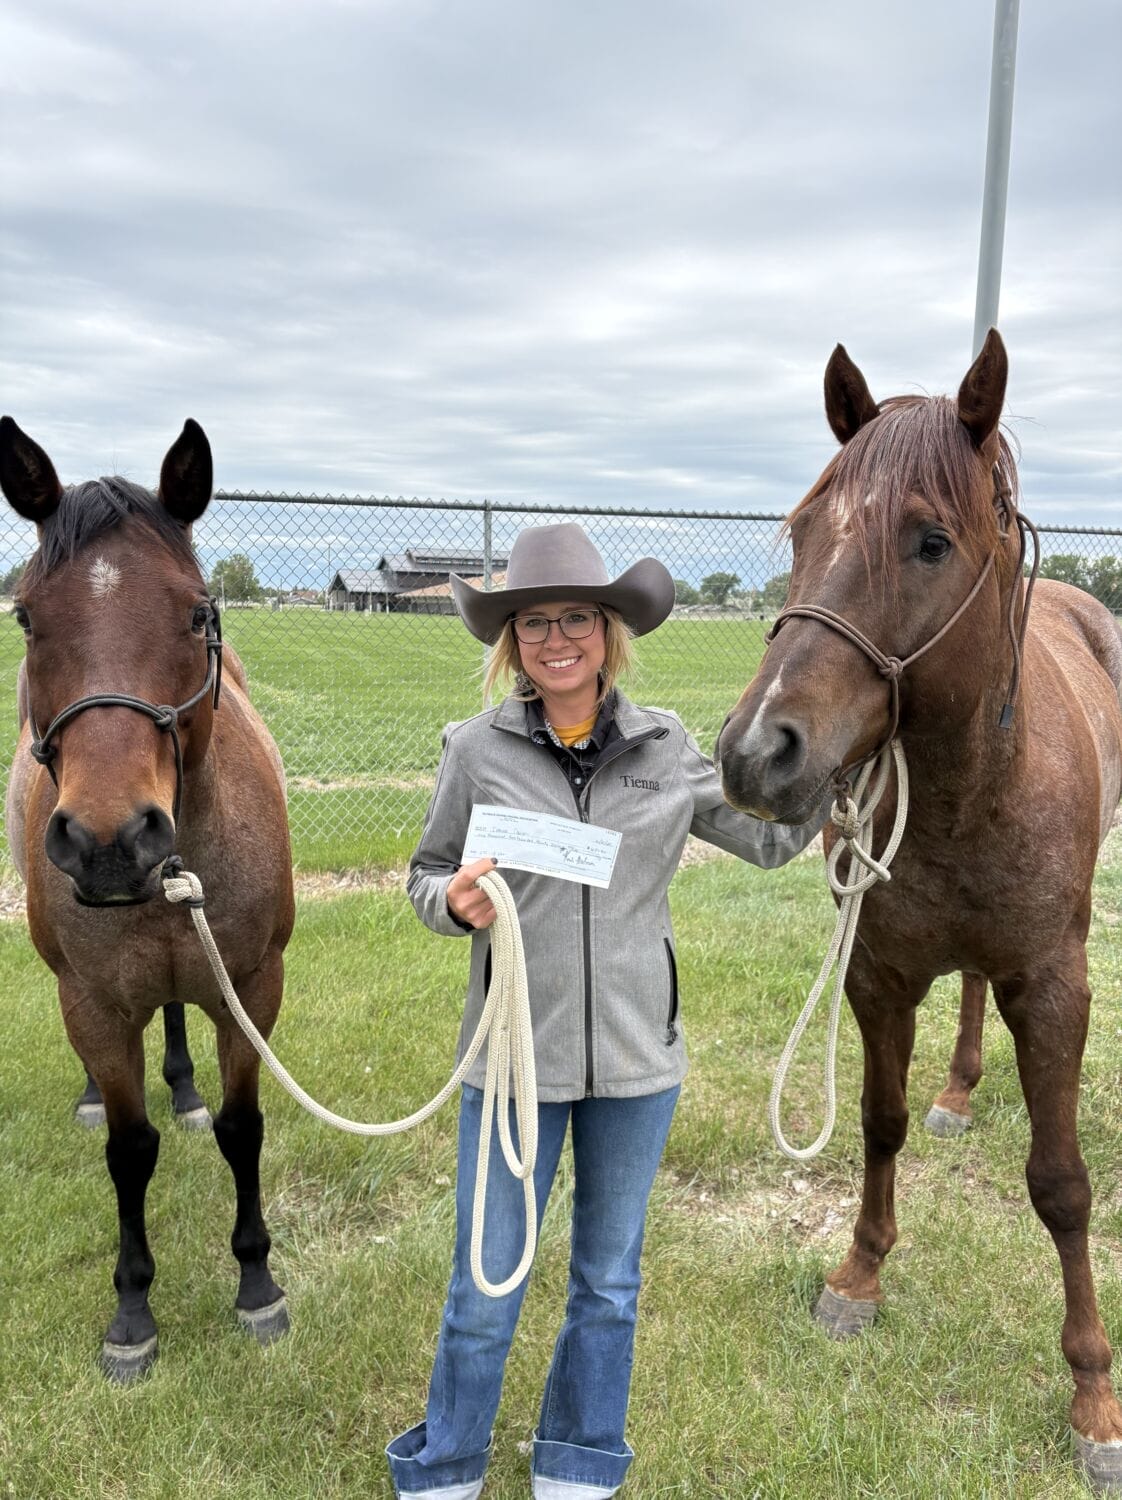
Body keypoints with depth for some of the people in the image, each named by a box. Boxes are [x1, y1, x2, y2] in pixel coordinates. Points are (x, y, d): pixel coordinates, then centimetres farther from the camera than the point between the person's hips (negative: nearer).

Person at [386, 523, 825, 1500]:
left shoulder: (667, 749, -3)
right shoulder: (477, 750, -7)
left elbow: (772, 839, 7)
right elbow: (426, 876, 2)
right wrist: (451, 901, -20)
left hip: (637, 1055, 2)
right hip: (516, 1052, -1)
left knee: (610, 1281, 20)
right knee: (485, 1287, 12)